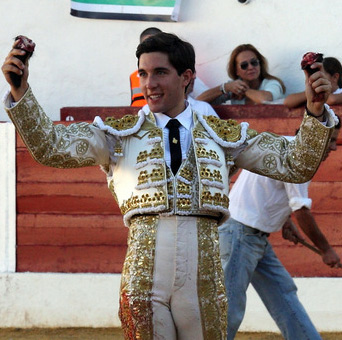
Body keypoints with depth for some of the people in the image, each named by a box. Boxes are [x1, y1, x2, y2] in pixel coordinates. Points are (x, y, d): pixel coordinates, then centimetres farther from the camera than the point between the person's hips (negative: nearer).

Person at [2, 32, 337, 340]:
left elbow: (296, 165, 11)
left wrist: (315, 112, -4)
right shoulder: (120, 134, 10)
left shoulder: (221, 135, 14)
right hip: (144, 273, -1)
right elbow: (49, 146, -1)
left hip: (203, 276, 1)